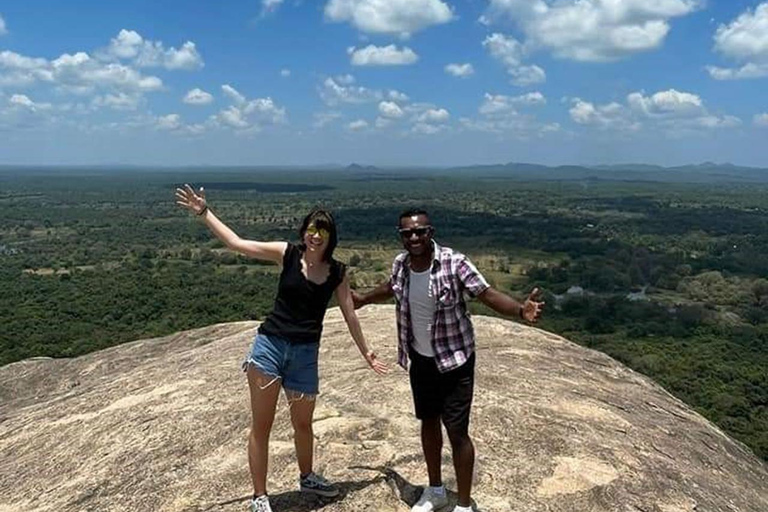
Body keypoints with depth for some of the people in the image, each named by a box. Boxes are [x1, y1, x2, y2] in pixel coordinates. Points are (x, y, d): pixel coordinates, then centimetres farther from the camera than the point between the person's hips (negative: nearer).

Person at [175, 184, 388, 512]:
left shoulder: (337, 273, 2)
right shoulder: (287, 254, -5)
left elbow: (350, 315, 10)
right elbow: (236, 243, -7)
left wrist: (365, 352, 14)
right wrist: (203, 212, -13)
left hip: (305, 353, 2)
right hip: (270, 345, -2)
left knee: (303, 423, 20)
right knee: (261, 426, 6)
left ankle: (307, 477, 46)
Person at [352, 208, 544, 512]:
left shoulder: (454, 263, -23)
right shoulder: (400, 264, -7)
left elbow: (488, 295, -25)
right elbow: (391, 288, 16)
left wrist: (520, 310, -45)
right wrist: (362, 299, 32)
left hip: (455, 360, -5)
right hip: (420, 360, 6)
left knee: (457, 432, 2)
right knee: (429, 422, 20)